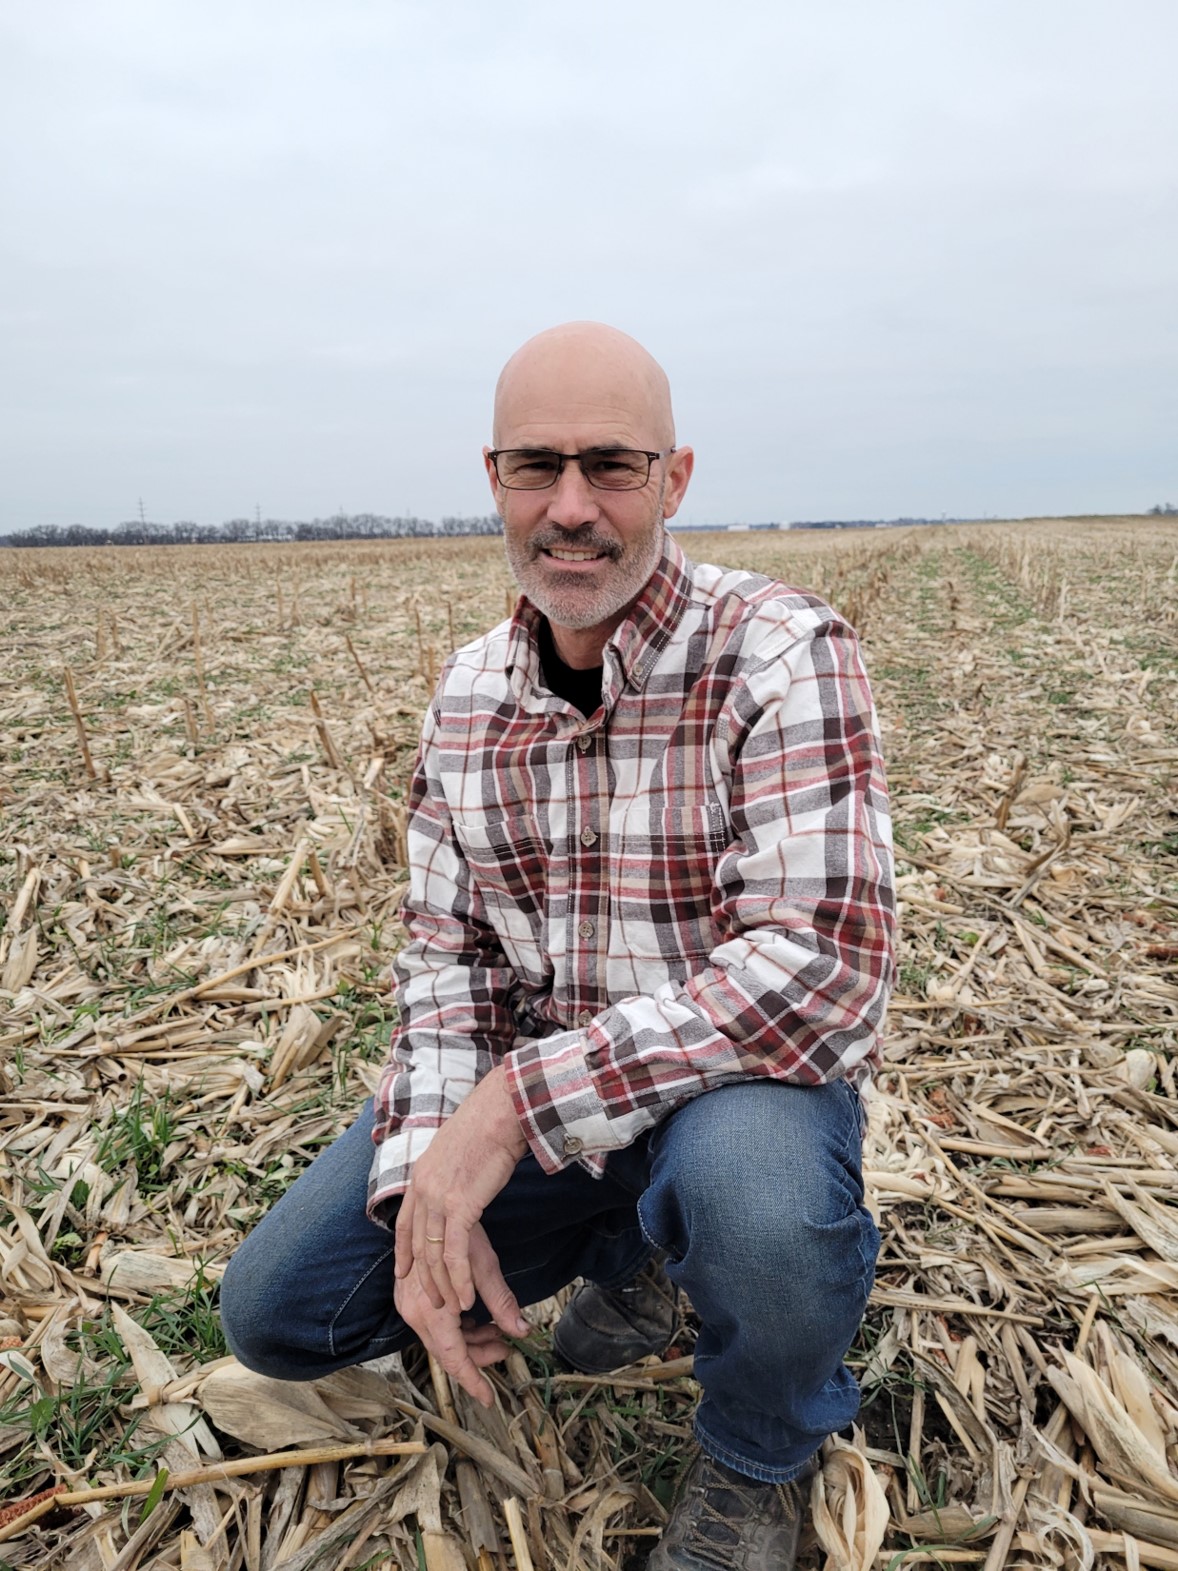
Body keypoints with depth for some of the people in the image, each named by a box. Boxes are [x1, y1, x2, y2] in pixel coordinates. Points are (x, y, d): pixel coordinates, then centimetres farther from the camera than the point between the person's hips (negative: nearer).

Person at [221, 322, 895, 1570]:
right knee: (275, 1311, 0)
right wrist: (427, 1179, -14)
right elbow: (446, 951, 1)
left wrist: (519, 1101, -29)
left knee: (752, 1196, -38)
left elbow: (820, 964, -29)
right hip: (518, 1091, 5)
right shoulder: (467, 692, 0)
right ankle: (629, 1247, 20)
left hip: (737, 1077, -4)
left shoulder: (779, 653, -19)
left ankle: (760, 1453, 1)